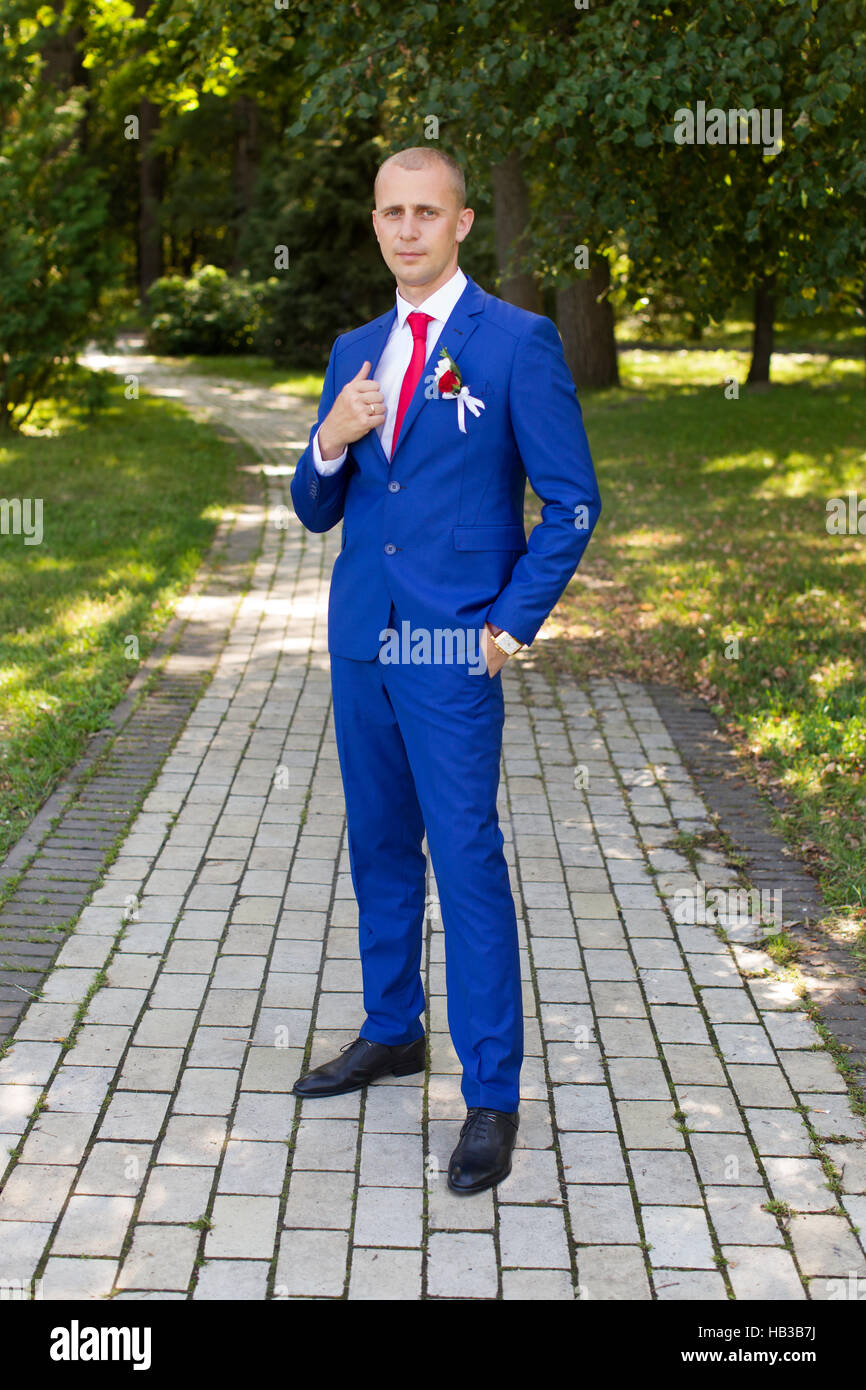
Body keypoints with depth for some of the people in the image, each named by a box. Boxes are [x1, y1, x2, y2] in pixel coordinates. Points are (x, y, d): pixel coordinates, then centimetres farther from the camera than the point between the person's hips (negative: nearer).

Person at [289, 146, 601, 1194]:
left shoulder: (518, 342, -6)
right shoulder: (355, 352, 13)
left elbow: (572, 501, -6)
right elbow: (314, 512, 13)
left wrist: (513, 625, -11)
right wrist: (331, 444, -8)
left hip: (453, 648, -6)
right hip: (359, 638, 7)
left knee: (467, 863, -5)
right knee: (379, 851, 16)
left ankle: (492, 1098, 5)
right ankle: (392, 1033, 33)